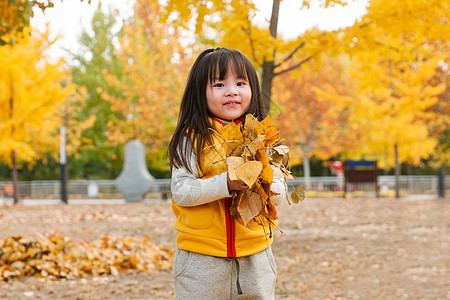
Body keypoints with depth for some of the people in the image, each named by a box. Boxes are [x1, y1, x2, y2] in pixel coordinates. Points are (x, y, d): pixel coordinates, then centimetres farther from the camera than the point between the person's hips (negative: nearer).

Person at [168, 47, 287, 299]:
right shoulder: (192, 139, -4)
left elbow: (280, 193, 4)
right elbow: (181, 191, -12)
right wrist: (225, 183, -24)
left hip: (255, 257, 3)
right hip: (202, 259, -3)